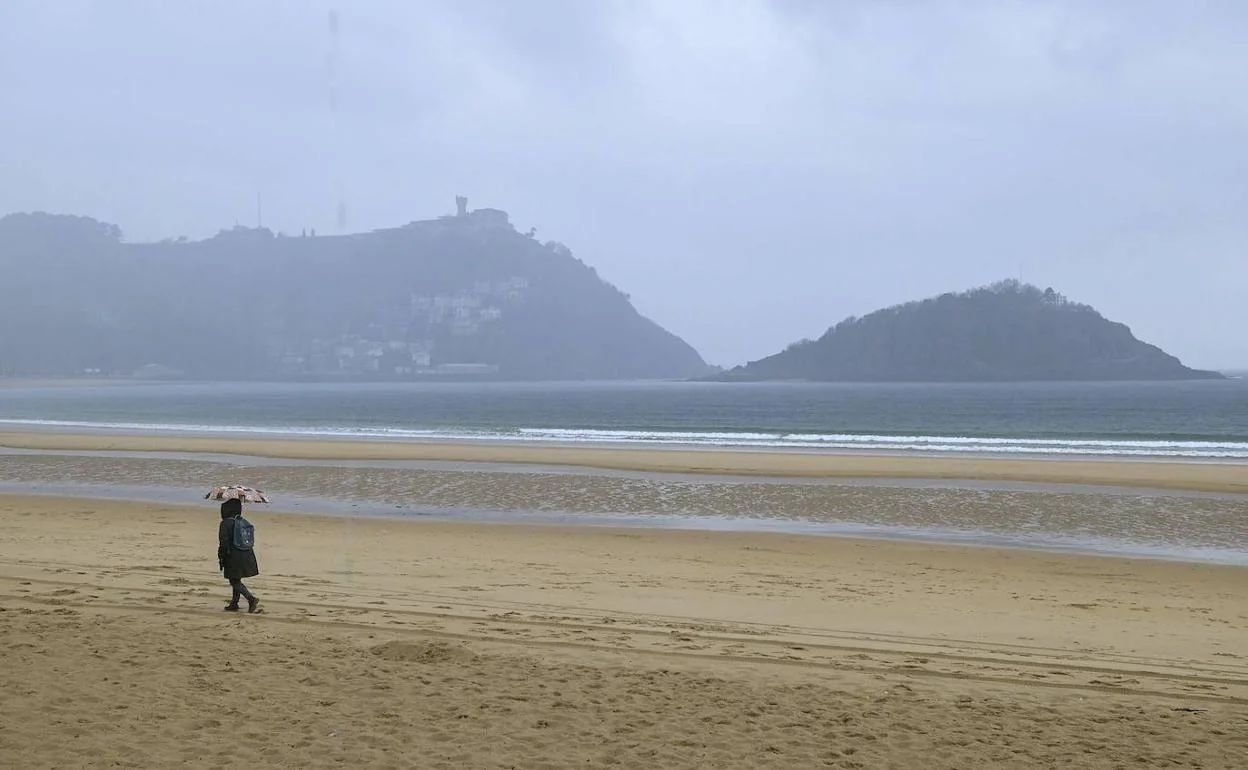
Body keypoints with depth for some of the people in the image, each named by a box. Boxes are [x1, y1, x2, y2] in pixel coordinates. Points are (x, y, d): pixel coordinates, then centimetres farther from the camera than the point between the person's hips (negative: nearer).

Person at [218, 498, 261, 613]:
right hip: (246, 555, 7)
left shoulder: (225, 523, -13)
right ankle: (234, 604, 23)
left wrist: (221, 558, -6)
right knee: (236, 580, 18)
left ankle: (251, 598, -16)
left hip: (233, 556, -7)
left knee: (234, 582, -1)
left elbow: (223, 542, -15)